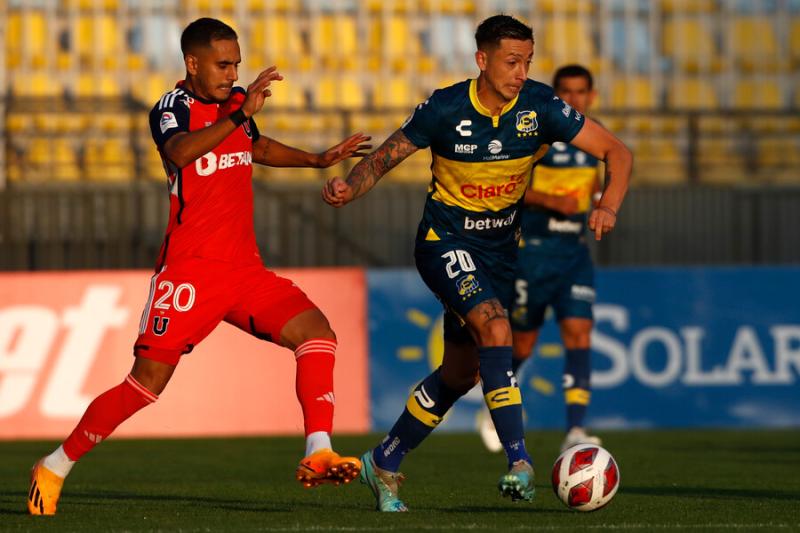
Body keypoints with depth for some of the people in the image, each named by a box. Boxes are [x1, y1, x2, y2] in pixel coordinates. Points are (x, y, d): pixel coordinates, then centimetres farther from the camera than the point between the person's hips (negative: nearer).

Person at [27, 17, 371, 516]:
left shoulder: (236, 101, 13)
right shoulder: (172, 108, -8)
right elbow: (180, 152, -34)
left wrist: (319, 159, 32)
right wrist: (239, 114, -42)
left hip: (245, 269, 7)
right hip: (189, 270, -6)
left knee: (318, 334, -13)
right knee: (147, 383, -9)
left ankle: (318, 455, -17)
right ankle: (55, 466, 5)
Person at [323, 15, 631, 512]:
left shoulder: (539, 106, -13)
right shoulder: (445, 109, -18)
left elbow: (616, 151, -10)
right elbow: (385, 156, -6)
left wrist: (608, 206, -29)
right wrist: (348, 188, -26)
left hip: (501, 247, 5)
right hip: (445, 241, -4)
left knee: (461, 373, 10)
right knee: (496, 328, -29)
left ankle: (385, 464, 29)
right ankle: (520, 463, -31)